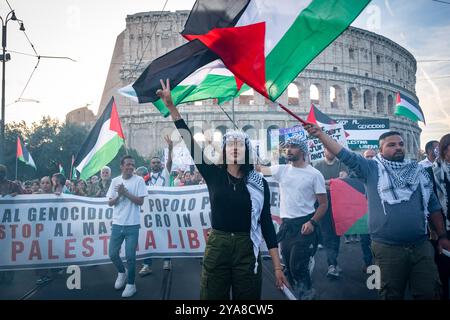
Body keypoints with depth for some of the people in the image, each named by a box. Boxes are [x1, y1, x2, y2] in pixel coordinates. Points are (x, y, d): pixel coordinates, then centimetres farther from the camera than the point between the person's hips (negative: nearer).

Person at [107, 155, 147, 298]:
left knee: (130, 256, -1)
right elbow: (110, 203, 4)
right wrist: (119, 195, -15)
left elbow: (140, 201, -9)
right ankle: (122, 272, 37)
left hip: (132, 225, -3)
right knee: (113, 254, 9)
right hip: (117, 224, 3)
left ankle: (131, 284, 15)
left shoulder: (139, 180, -5)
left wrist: (125, 193, -16)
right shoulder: (115, 181, 4)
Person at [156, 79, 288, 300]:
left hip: (247, 249, 0)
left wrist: (277, 266, -3)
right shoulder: (213, 175, 1)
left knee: (247, 297, 8)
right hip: (216, 247, 1)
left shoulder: (259, 183, 0)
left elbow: (266, 223, 0)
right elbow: (191, 143, -6)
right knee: (212, 296, 9)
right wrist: (171, 106, -11)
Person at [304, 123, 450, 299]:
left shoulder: (418, 171, 9)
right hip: (388, 248, -3)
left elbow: (433, 206, 13)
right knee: (392, 294, 10)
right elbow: (345, 155, -12)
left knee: (429, 293, 8)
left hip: (422, 246, 3)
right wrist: (320, 134, -21)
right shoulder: (372, 169, -2)